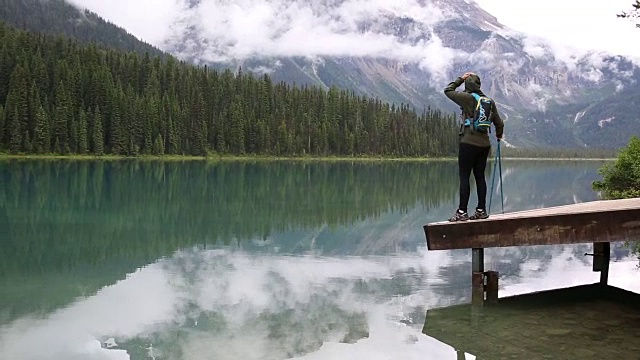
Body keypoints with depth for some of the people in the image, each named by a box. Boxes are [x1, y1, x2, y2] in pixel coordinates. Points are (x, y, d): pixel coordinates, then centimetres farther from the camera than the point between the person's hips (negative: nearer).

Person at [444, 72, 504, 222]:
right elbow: (499, 122, 17)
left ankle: (462, 212, -4)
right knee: (480, 177, 11)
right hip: (484, 144, 6)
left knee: (464, 177, -3)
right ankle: (481, 210, 15)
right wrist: (499, 135, 36)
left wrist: (461, 79, 13)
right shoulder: (490, 102, 9)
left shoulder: (467, 98, -8)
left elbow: (448, 90, 4)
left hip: (468, 143, -6)